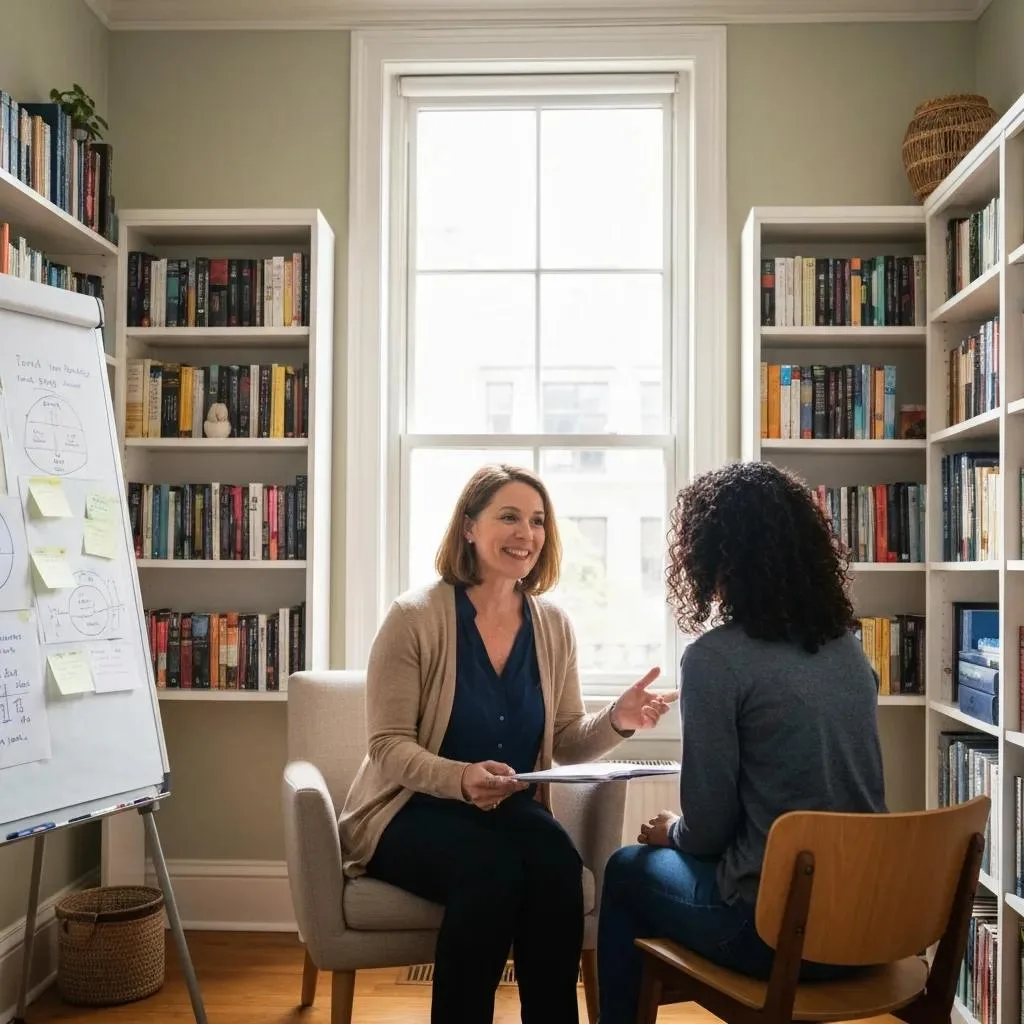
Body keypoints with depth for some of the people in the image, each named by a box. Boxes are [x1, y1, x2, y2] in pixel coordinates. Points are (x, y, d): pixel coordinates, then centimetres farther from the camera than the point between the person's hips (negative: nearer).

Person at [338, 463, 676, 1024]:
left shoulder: (552, 624, 2)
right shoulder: (415, 616, -12)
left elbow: (564, 743, 7)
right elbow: (388, 747, -13)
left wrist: (615, 721, -15)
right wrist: (461, 779, -32)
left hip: (510, 809, 4)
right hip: (412, 811, -3)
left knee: (557, 862, -29)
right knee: (491, 867, -34)